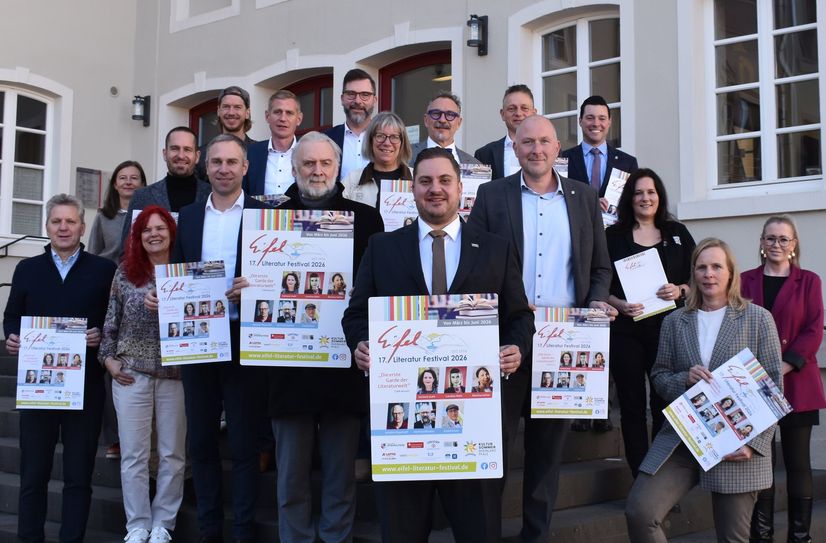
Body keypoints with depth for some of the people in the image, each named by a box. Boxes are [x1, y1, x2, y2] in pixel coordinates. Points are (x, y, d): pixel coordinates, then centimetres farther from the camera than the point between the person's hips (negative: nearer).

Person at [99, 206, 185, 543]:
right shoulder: (125, 273, 5)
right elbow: (111, 322, 8)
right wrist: (108, 359, 1)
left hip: (175, 374, 0)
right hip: (130, 373, 0)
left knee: (172, 453, 6)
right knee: (133, 454, 4)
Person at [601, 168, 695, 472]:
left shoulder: (677, 233, 11)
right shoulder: (613, 236, 7)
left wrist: (680, 290, -9)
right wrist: (619, 304, -14)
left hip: (667, 328, 1)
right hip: (625, 330, 0)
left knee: (664, 402, 0)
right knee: (632, 405, 3)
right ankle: (640, 477, 11)